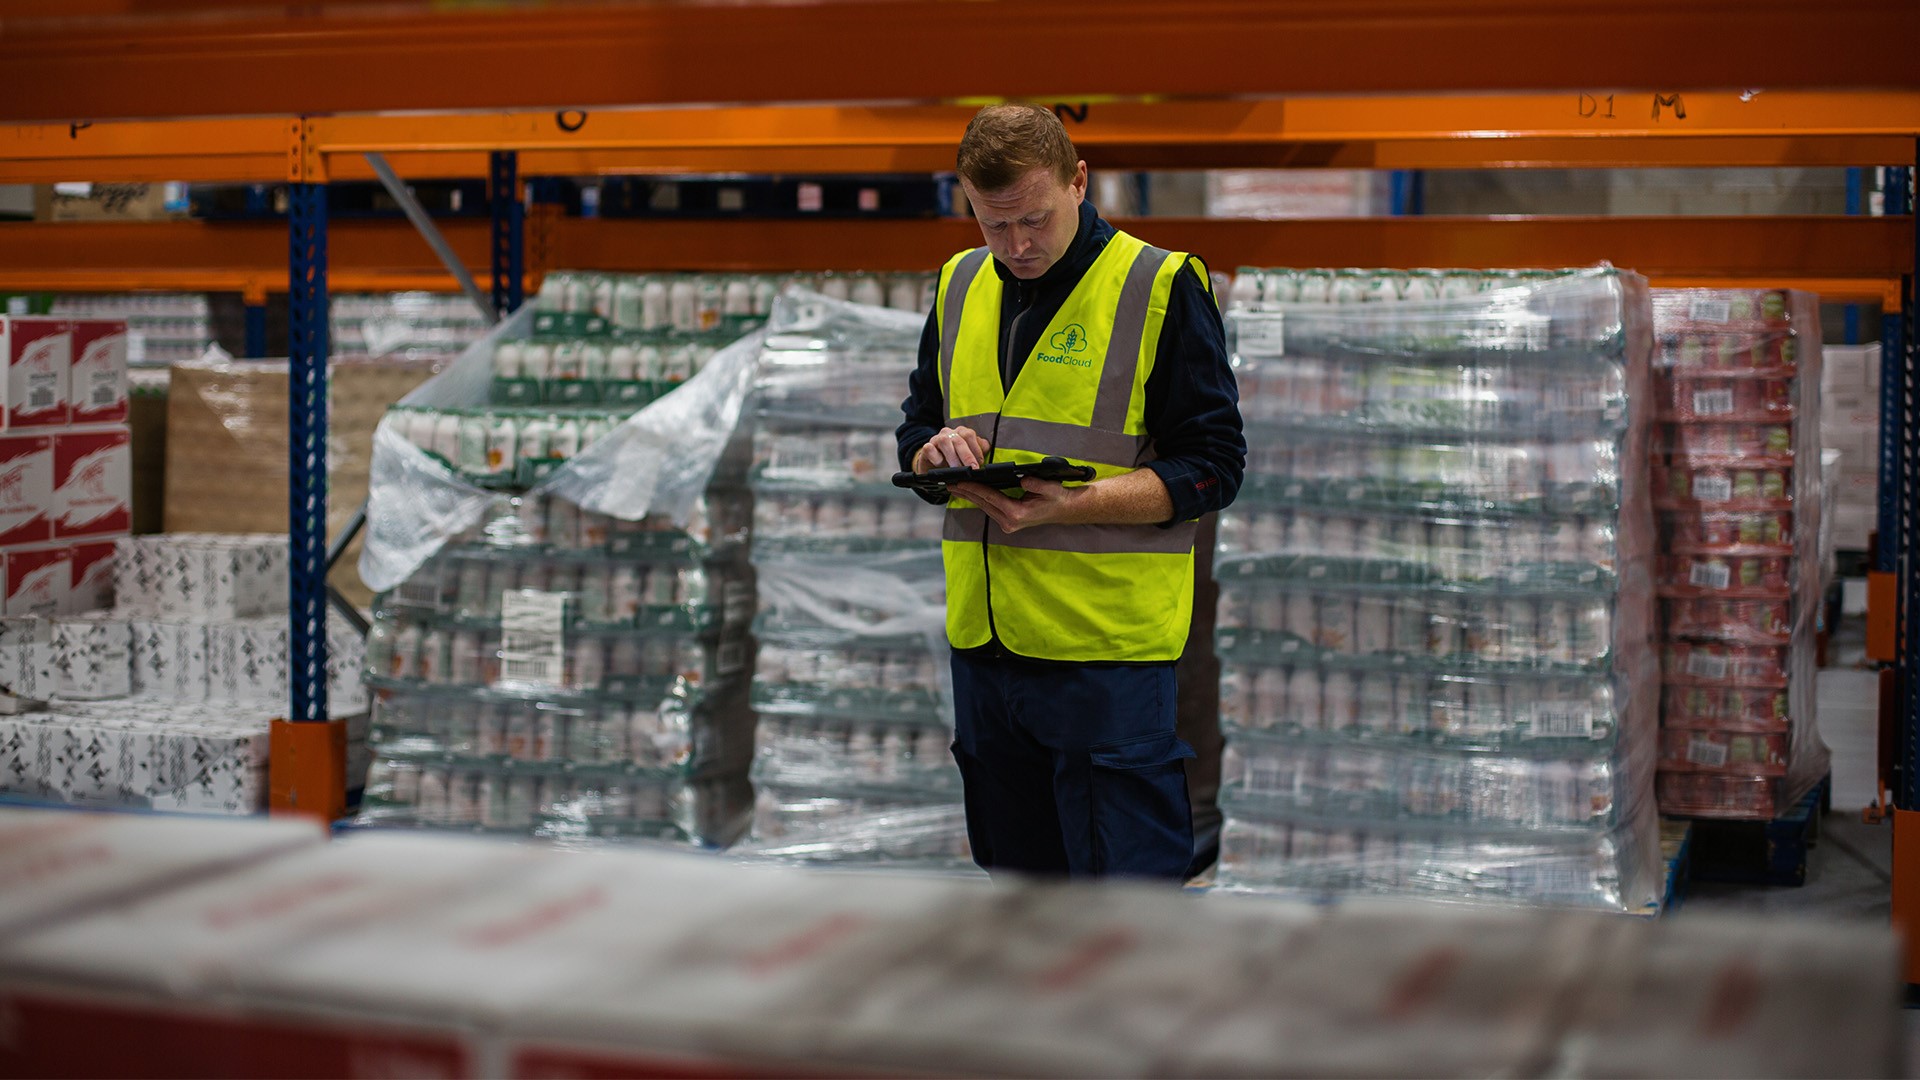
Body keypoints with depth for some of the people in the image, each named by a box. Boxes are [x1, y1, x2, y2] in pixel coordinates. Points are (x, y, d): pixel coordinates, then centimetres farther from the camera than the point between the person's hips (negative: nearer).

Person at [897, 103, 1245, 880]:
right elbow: (915, 426, 21)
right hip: (984, 637, 6)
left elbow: (1212, 465, -8)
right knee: (1018, 875, 17)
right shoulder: (960, 286, 12)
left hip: (1107, 646, -6)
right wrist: (936, 453, -4)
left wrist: (1072, 504, -21)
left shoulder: (1161, 287, -6)